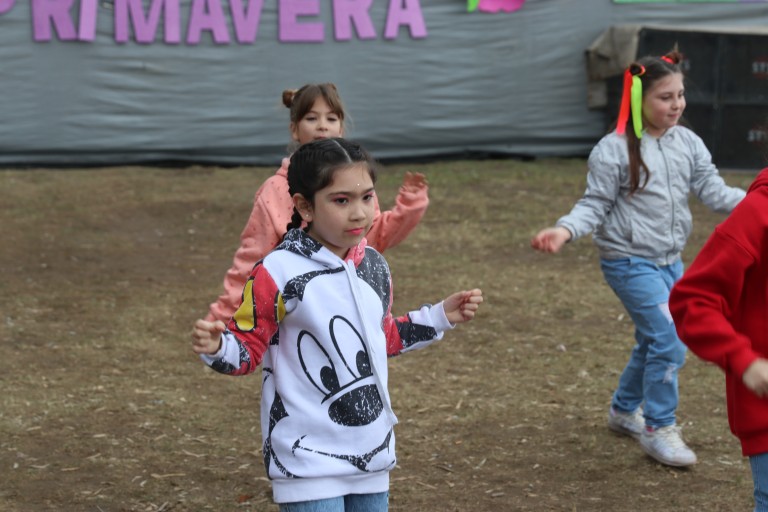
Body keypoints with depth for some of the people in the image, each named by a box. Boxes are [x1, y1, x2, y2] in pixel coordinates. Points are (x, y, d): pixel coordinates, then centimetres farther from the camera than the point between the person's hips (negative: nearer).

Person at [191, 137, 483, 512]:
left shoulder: (373, 266, 6)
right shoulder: (278, 273, -16)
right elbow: (248, 347, -10)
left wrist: (440, 318, 21)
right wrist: (216, 348, -31)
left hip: (371, 452, 7)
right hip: (308, 461, -7)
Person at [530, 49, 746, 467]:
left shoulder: (688, 143, 2)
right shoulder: (614, 150, -15)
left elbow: (714, 192, 2)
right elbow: (595, 205, -12)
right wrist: (565, 230, -29)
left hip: (670, 260, 7)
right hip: (630, 262, -7)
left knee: (653, 342, 20)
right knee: (669, 340, -14)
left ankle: (624, 410, 43)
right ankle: (659, 429, 2)